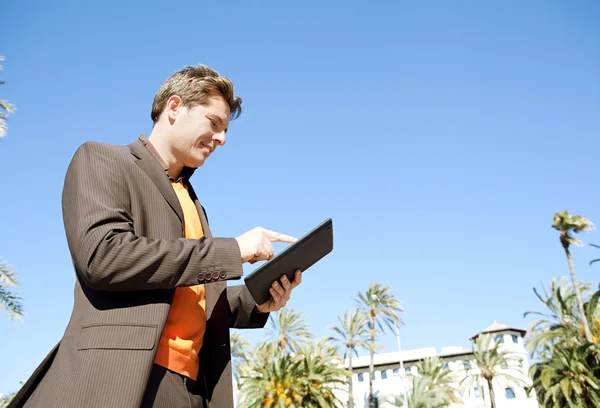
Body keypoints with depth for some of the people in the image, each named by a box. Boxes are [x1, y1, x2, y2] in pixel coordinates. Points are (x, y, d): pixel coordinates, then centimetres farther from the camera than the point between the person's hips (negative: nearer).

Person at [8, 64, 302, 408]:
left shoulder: (192, 202, 23)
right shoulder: (102, 159, 3)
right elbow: (101, 255, -14)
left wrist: (255, 301, 2)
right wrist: (232, 250, -12)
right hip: (119, 380, -6)